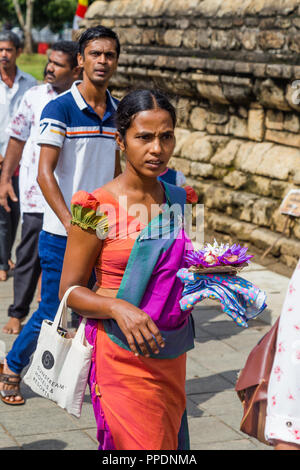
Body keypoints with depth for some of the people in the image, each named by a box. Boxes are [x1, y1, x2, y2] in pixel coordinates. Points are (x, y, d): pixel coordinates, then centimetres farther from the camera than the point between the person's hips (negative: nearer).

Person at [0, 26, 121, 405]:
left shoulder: (117, 112, 8)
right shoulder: (59, 109, -9)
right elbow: (45, 173, -14)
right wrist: (71, 223, -22)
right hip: (62, 234, -5)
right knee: (51, 313, 2)